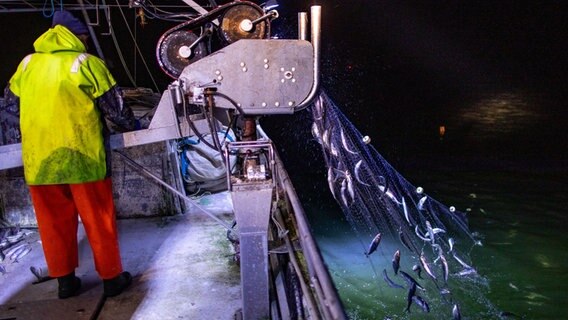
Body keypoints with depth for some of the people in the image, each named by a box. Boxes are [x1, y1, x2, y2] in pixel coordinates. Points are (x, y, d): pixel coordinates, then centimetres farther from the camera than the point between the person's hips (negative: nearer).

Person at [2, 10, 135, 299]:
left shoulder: (27, 64, 10)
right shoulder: (86, 63, -4)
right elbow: (114, 107, -2)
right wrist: (132, 125, 16)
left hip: (38, 161, 4)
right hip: (82, 157, -4)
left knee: (54, 222, 15)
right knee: (98, 220, 7)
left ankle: (64, 280, 25)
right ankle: (111, 277, 17)